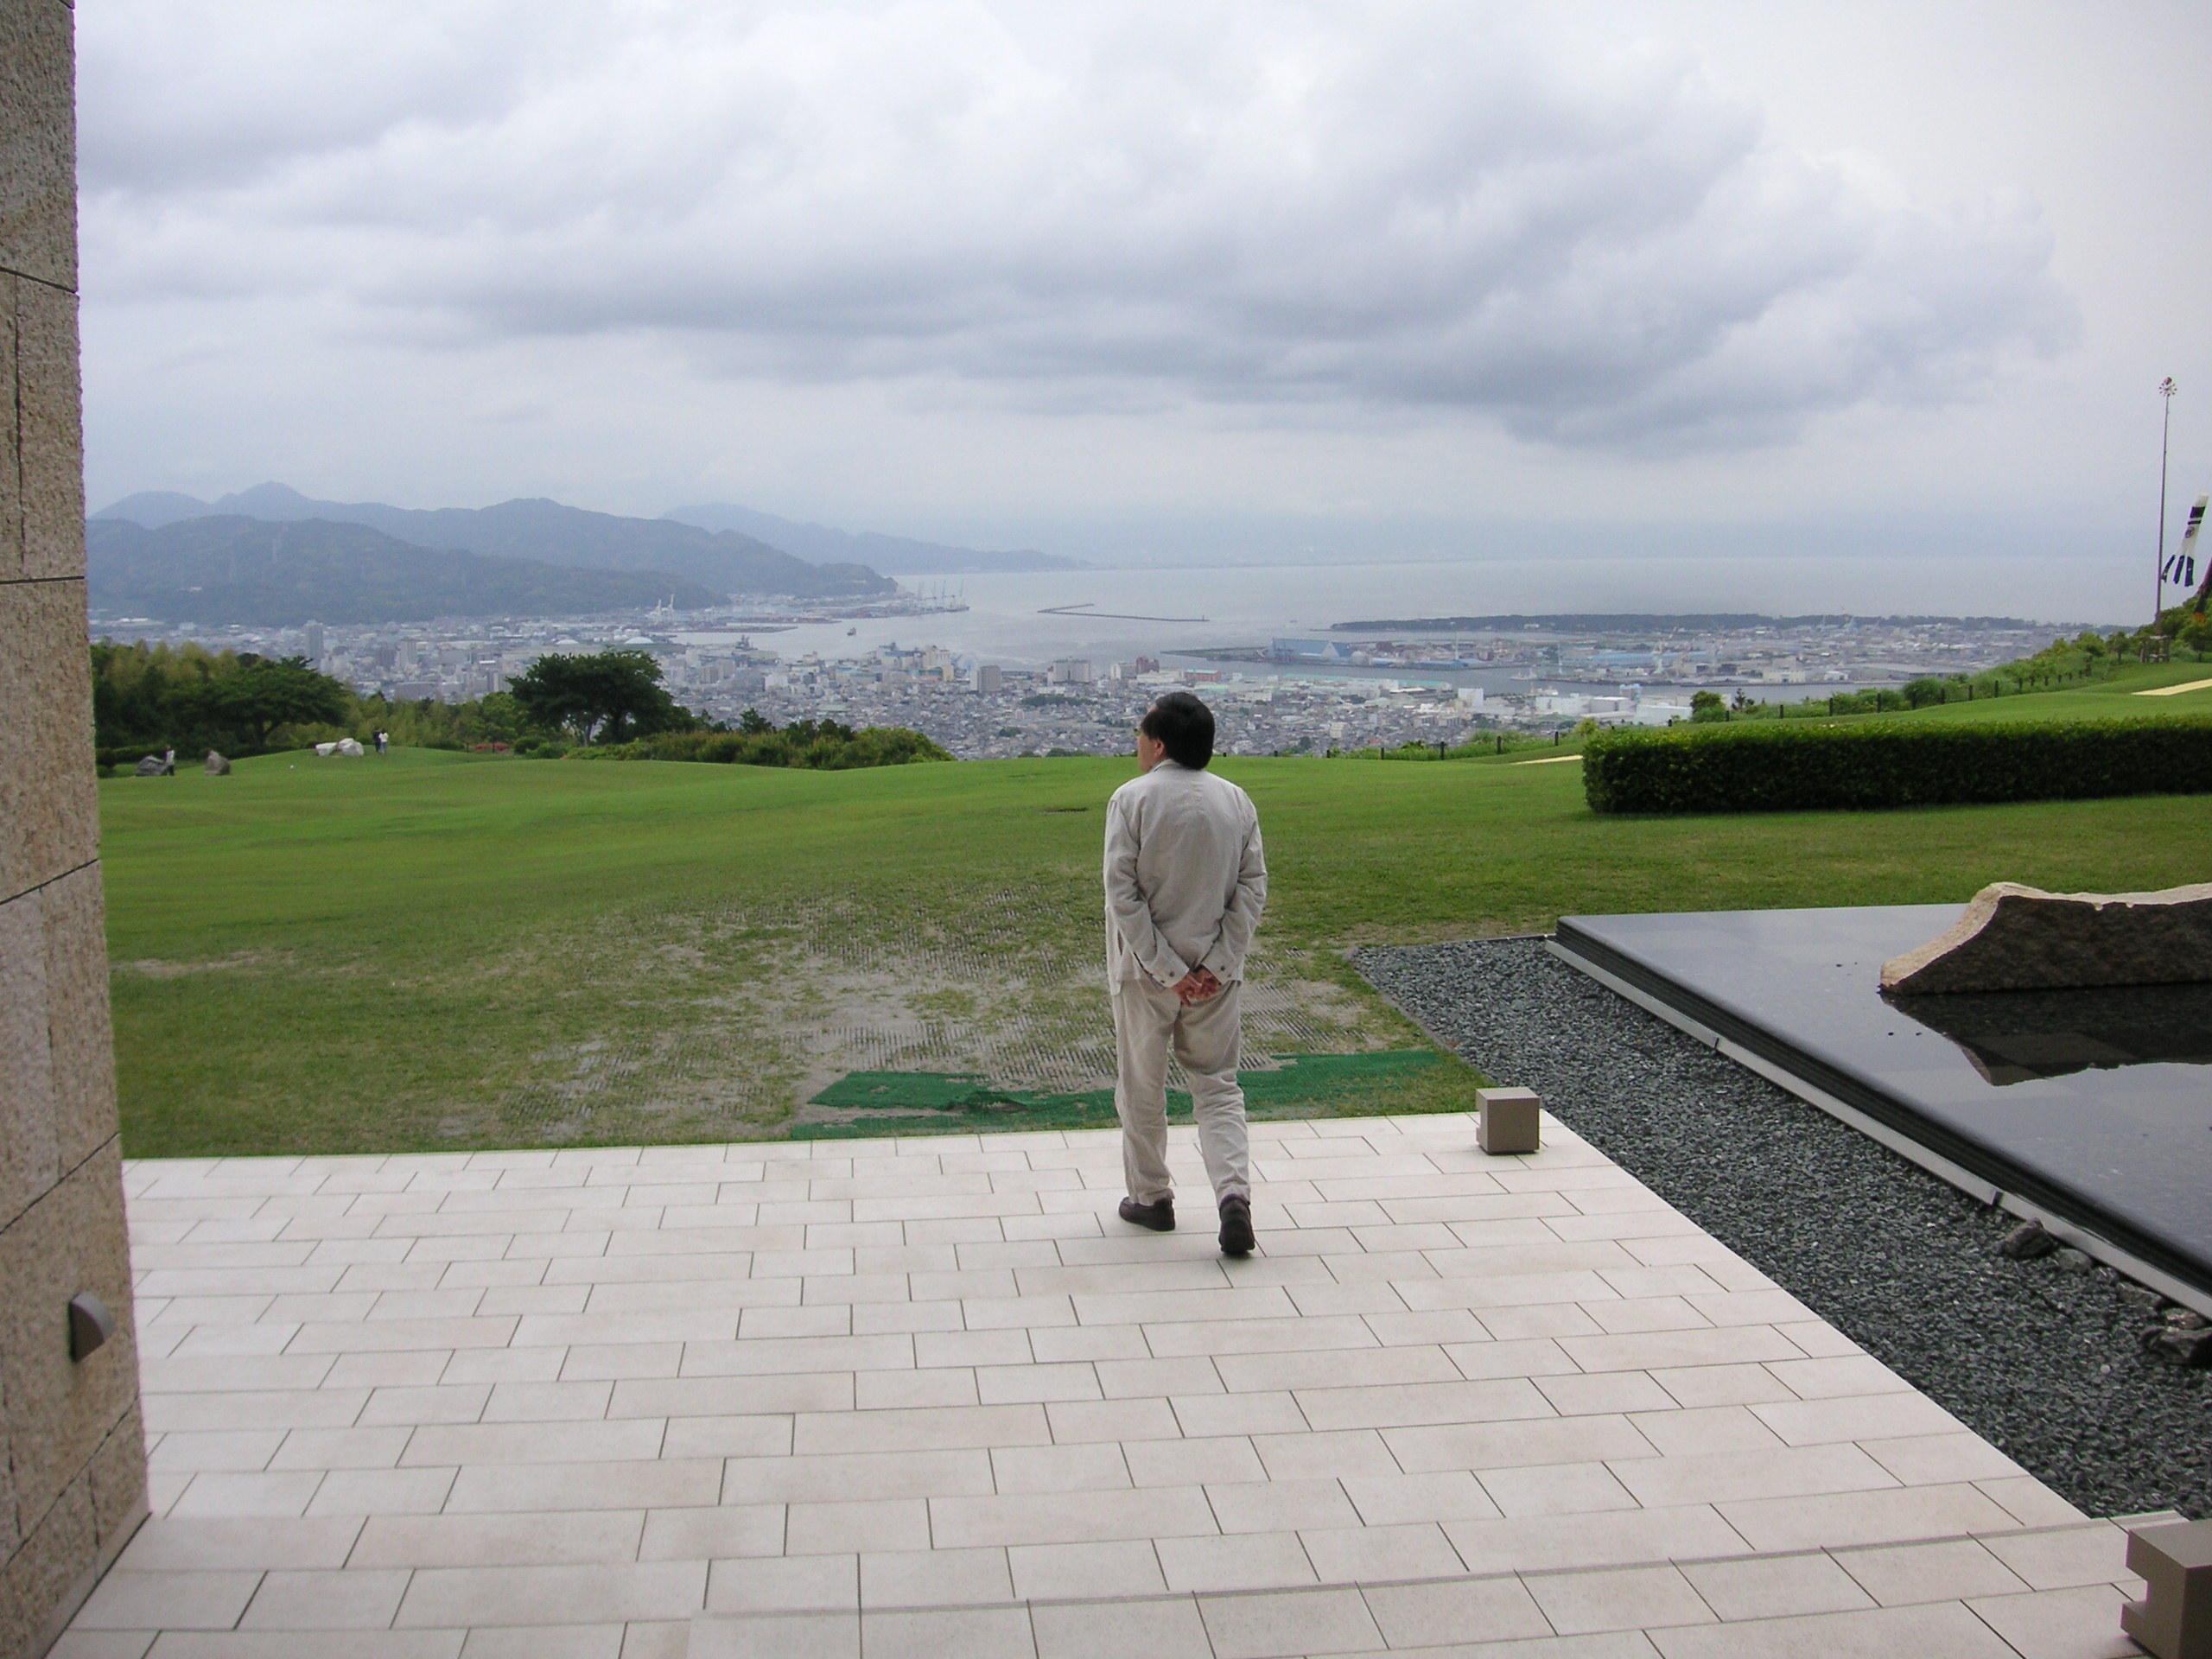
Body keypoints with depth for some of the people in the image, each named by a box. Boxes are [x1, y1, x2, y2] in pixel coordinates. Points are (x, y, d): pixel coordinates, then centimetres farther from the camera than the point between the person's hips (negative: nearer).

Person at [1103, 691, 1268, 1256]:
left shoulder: (1132, 800, -11)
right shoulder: (1236, 800, 1)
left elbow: (1123, 892, -15)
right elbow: (1253, 887, -2)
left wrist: (1165, 969, -12)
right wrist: (1220, 964, -4)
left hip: (1144, 973, -3)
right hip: (1215, 973, 3)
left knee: (1141, 1087, 14)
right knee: (1217, 1084, 11)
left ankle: (1151, 1198, 25)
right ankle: (1234, 1192, -8)